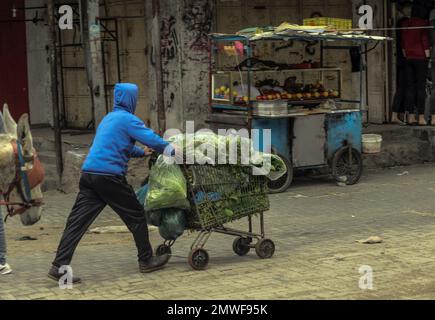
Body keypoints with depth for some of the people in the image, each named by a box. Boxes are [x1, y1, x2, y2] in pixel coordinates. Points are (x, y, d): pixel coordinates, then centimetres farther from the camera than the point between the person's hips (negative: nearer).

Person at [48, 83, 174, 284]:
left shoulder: (108, 118, 25)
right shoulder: (127, 119, -3)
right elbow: (152, 139, -9)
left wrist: (141, 152, 40)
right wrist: (175, 152, 1)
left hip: (88, 174, 8)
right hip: (109, 176, -8)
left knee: (77, 221, 1)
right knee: (136, 216, 9)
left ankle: (59, 267, -6)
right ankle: (146, 261, 19)